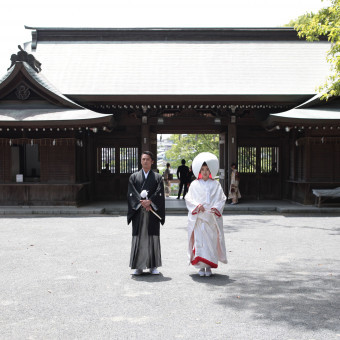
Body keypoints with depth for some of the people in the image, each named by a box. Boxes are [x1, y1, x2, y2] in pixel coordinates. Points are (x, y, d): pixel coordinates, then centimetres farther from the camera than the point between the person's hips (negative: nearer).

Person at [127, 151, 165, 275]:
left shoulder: (157, 177, 9)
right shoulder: (134, 177, 10)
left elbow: (159, 194, -2)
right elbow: (131, 194, 0)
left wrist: (149, 202, -17)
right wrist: (142, 204, -13)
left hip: (153, 212, 0)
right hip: (138, 212, 0)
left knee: (153, 237, 1)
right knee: (138, 237, -1)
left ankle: (153, 266, 9)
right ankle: (138, 266, 4)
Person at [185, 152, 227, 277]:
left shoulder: (215, 184, 8)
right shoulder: (195, 184, 7)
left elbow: (221, 199, 5)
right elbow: (188, 198, 2)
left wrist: (216, 208, -12)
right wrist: (197, 206, -14)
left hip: (212, 218, 1)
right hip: (198, 218, 0)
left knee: (211, 241, 1)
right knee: (199, 241, -3)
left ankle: (209, 266, 10)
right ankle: (201, 266, 3)